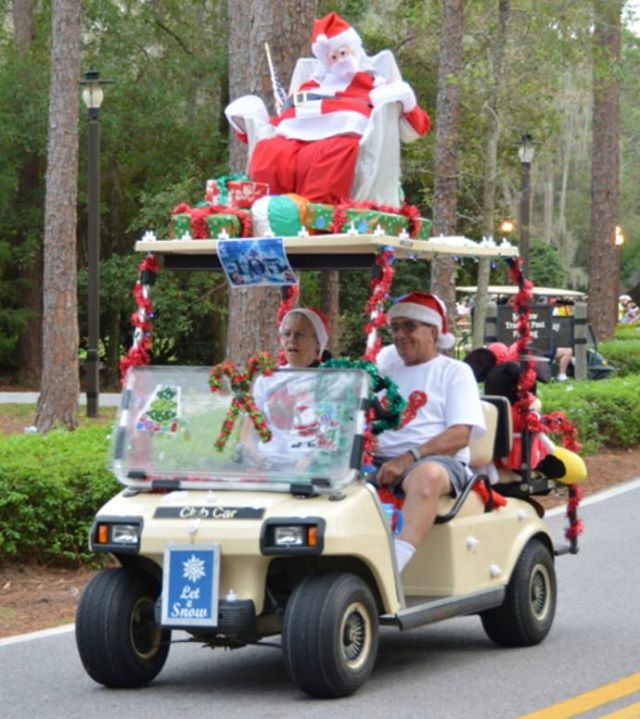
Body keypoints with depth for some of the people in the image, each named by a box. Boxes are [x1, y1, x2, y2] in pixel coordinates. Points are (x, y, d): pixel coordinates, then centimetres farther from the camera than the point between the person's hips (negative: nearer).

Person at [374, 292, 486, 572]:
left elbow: (460, 434, -4)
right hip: (380, 461, 5)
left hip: (439, 460, -5)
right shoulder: (387, 362, 28)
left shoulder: (455, 372, 11)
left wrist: (408, 458, -18)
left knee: (427, 475, -42)